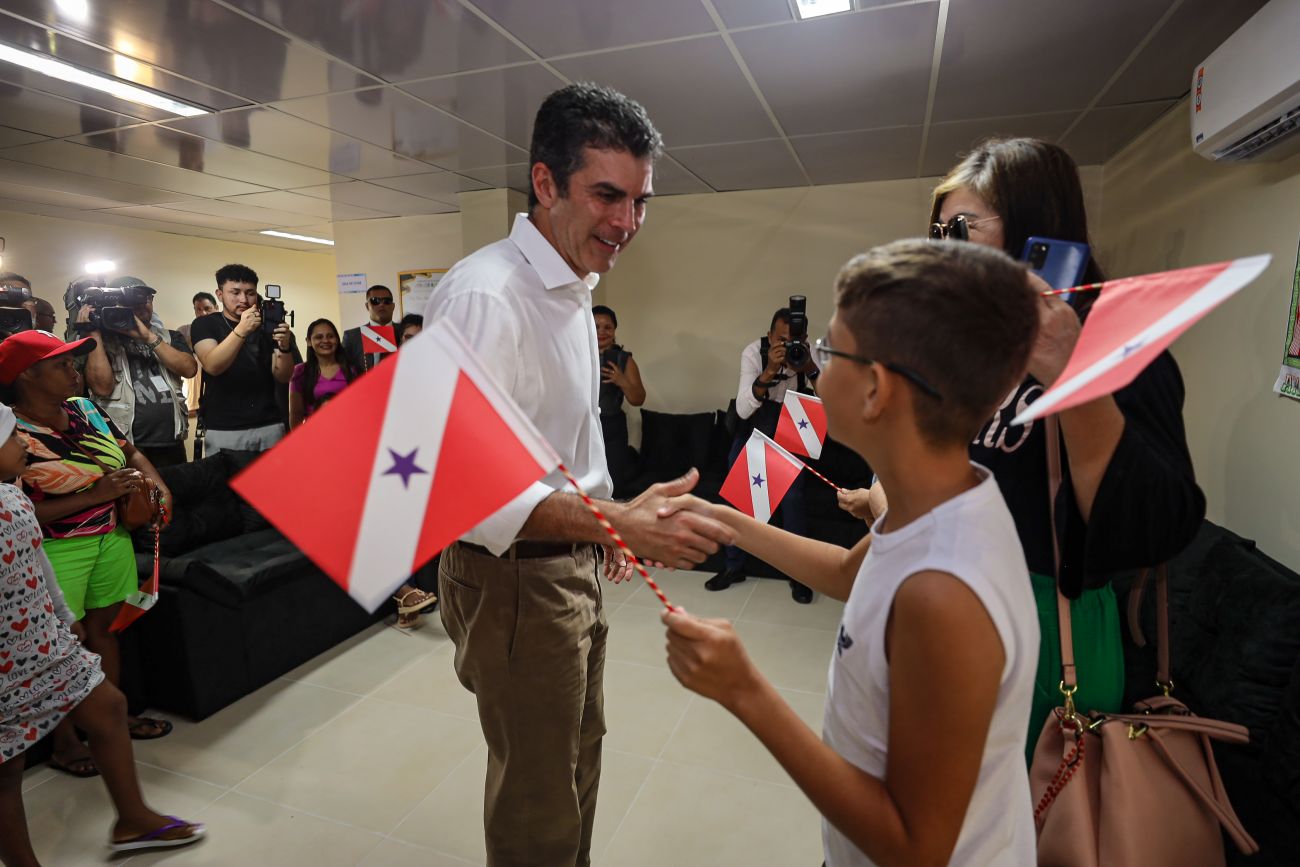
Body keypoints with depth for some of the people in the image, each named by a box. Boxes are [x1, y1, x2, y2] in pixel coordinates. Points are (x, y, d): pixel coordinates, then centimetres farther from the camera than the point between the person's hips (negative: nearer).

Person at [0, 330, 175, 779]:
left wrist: (160, 488, -3)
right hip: (55, 552, -6)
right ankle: (64, 742, 26)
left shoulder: (85, 409, 2)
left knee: (104, 624, 17)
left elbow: (131, 452, 13)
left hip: (111, 537, 6)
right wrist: (95, 495, -23)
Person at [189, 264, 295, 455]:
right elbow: (212, 366, -14)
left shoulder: (267, 325, 10)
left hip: (269, 427, 2)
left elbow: (282, 377, 1)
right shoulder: (204, 324, 5)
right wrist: (241, 330, -27)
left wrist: (285, 347, -18)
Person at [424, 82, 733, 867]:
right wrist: (618, 523, -37)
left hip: (573, 560, 9)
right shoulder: (486, 294, -23)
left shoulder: (573, 289, 8)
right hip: (515, 575, -9)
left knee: (579, 754, 27)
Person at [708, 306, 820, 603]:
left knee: (791, 495, -15)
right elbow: (742, 410, -32)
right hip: (753, 425, 1)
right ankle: (734, 565, 18)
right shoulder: (753, 352, -23)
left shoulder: (808, 353, -20)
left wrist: (810, 369, -43)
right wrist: (769, 371, -45)